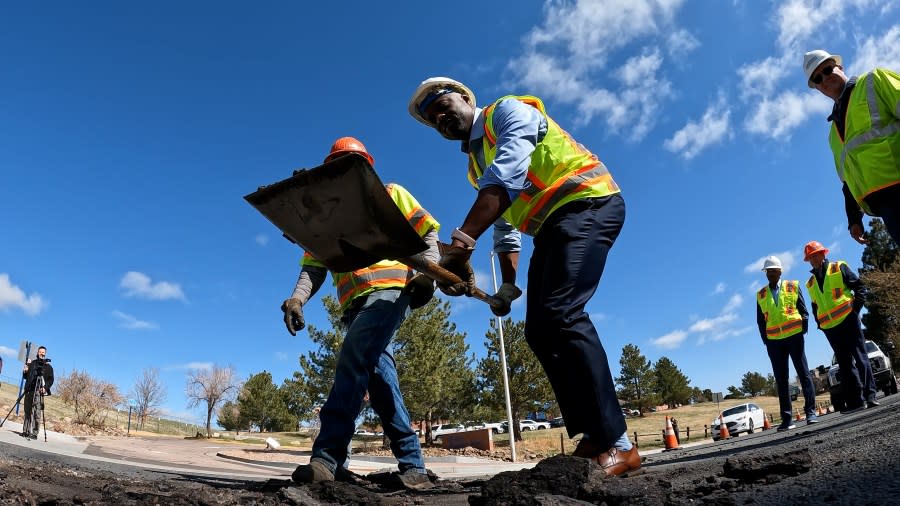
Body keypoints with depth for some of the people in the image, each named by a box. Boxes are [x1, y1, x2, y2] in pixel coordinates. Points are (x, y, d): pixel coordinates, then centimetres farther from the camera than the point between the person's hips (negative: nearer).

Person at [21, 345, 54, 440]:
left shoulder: (48, 366, 8)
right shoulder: (32, 363, 17)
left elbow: (51, 380, 2)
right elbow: (25, 376, 17)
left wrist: (45, 387, -13)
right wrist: (25, 371, -4)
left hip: (39, 392, -3)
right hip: (29, 390, 3)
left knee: (36, 413, -9)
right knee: (27, 411, 4)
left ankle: (34, 433, -9)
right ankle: (26, 431, 12)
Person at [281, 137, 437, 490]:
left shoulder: (391, 194, 18)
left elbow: (428, 232, 12)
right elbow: (314, 266, 14)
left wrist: (428, 272, -7)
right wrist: (297, 298, -7)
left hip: (389, 290, -5)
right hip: (355, 302, 5)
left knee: (353, 361, -24)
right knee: (378, 376, -2)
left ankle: (327, 458, -24)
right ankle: (413, 466, 5)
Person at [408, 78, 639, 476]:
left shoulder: (508, 111, -3)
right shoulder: (476, 164, 22)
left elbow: (506, 175, -24)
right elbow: (505, 230, 27)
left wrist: (462, 242, -36)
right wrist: (508, 284, 16)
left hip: (587, 202, -9)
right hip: (553, 227, 9)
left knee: (560, 314, -25)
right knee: (538, 330, 0)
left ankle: (616, 444, -21)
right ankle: (592, 439, 3)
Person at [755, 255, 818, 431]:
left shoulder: (793, 286, 5)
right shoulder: (761, 295, 9)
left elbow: (803, 310, 5)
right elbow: (760, 321, 11)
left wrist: (803, 331, -3)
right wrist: (766, 341, 3)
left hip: (794, 337, -2)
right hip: (774, 342, 2)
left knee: (804, 374, 1)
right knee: (781, 380, 4)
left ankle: (810, 412, 8)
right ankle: (786, 418, 7)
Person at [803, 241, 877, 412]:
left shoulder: (839, 268, 6)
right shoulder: (811, 283, 18)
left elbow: (860, 287, 1)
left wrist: (855, 307, -9)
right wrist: (820, 324, 10)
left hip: (848, 320, -5)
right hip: (829, 328, 5)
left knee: (860, 357, -5)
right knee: (845, 364, 4)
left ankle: (869, 395, -3)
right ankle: (856, 400, 5)